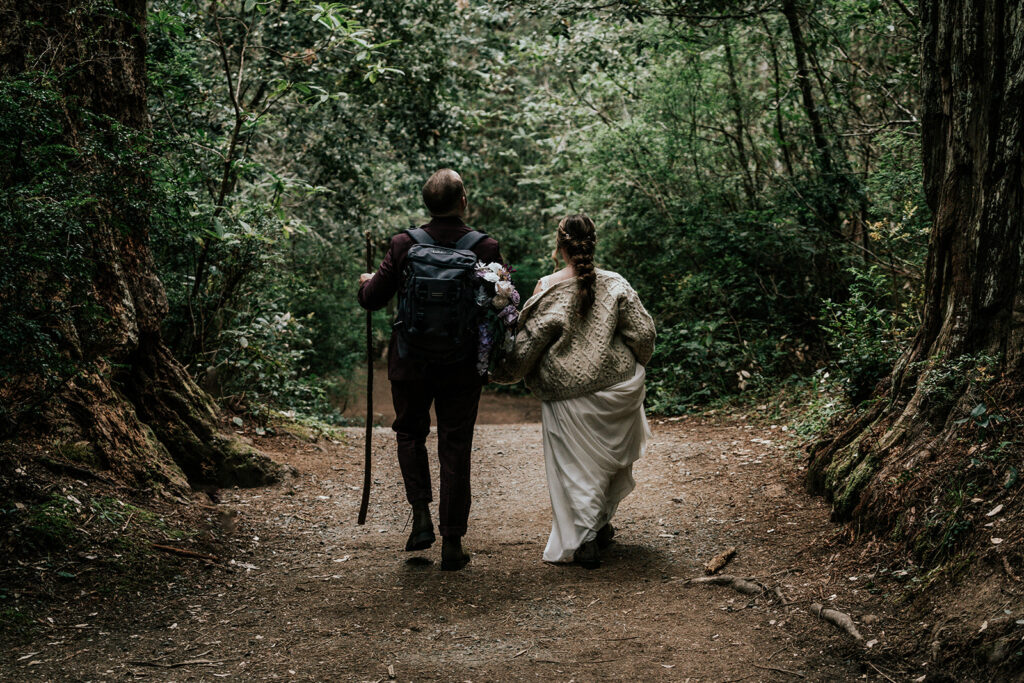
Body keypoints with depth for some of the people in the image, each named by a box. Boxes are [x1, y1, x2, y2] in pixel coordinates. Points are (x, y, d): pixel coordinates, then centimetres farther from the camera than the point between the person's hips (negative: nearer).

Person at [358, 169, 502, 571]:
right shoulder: (486, 248, -9)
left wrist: (366, 282, 19)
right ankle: (452, 544, 11)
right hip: (463, 368, 0)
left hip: (412, 364, 0)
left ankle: (421, 515, 9)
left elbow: (372, 299, -3)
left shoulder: (404, 245, -9)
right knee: (455, 450, 8)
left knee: (410, 433, 23)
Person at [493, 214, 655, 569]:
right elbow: (643, 332, -3)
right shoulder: (615, 285, -3)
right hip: (618, 389, 2)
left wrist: (500, 372, 7)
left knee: (577, 467, 7)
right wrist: (634, 367, 17)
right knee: (615, 457, 22)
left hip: (569, 397, -2)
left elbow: (527, 346, -9)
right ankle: (601, 523, 32)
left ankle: (585, 538, 5)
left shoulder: (549, 291, -9)